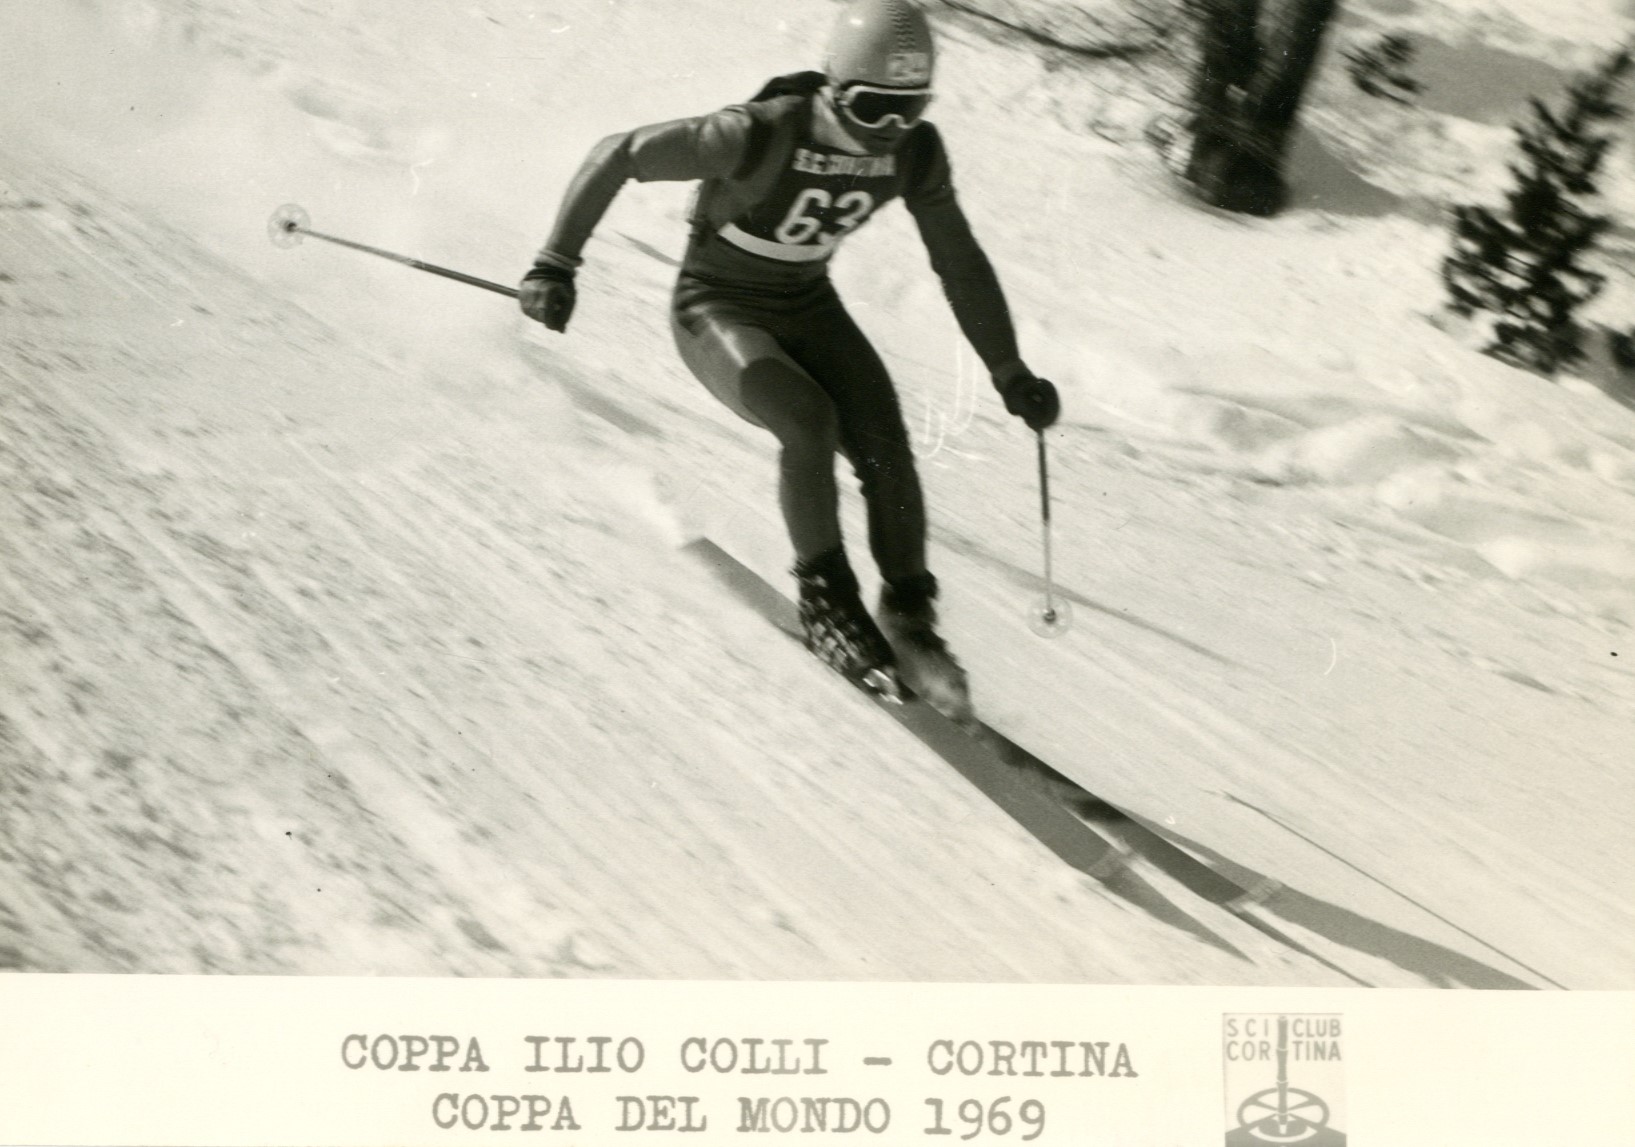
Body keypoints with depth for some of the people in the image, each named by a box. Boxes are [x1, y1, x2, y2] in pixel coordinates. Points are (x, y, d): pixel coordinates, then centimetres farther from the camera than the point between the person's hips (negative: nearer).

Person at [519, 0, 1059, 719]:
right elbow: (616, 156, -24)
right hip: (717, 310, -5)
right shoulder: (759, 136, -31)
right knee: (809, 421, -30)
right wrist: (557, 264, -28)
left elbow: (960, 265, -1)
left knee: (886, 445, -16)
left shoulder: (914, 153, -14)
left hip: (808, 308, 5)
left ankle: (910, 620, 0)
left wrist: (1010, 374, 3)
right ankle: (826, 602, -11)